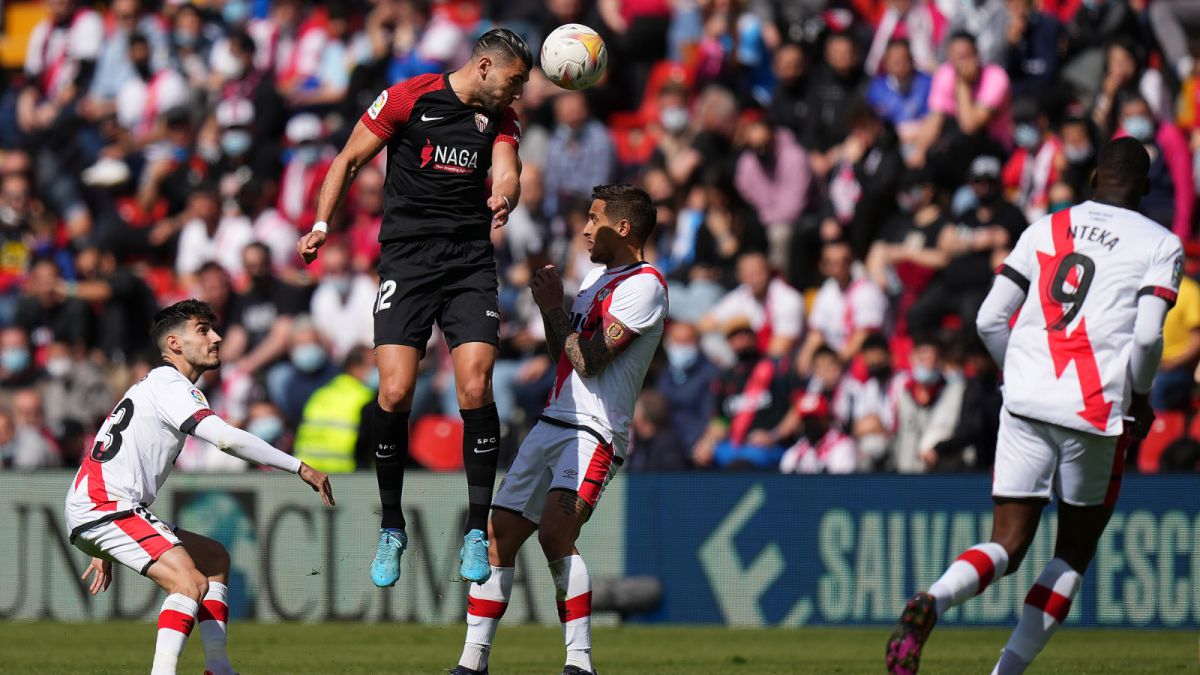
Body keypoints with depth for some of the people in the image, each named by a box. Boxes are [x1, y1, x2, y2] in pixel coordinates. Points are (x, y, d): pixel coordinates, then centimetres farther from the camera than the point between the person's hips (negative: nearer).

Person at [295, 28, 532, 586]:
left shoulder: (500, 117, 10)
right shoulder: (409, 98, -1)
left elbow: (508, 173, -5)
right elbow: (349, 160, 6)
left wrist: (504, 197, -28)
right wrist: (321, 224, -2)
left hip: (471, 262, 3)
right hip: (406, 259, -3)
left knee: (475, 388, -14)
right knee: (394, 394, -13)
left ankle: (476, 532, -2)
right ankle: (391, 530, 6)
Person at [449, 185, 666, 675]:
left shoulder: (644, 285, -10)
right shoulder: (597, 277, 20)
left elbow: (588, 359, -17)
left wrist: (554, 307, -6)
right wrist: (549, 307, 11)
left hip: (594, 433, -9)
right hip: (551, 425, 9)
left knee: (555, 533, -27)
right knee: (499, 536, 5)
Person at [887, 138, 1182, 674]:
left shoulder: (1044, 230, 14)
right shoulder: (1161, 245, 4)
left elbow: (990, 320, 10)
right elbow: (1147, 334, -9)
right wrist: (1140, 399, 8)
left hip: (1025, 405, 3)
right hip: (1096, 412, -3)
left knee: (1008, 546, 4)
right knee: (1074, 553, 13)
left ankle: (931, 602, -27)